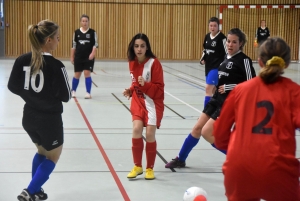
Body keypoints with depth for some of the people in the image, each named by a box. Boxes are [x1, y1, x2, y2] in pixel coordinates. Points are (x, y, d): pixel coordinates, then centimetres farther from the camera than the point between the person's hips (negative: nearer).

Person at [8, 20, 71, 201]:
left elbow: (13, 86, 4)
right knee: (53, 156, 16)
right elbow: (65, 96, -15)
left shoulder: (22, 60, -7)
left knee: (42, 152, 28)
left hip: (29, 117, 6)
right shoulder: (56, 65, -22)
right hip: (50, 119, -6)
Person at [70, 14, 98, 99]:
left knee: (87, 73, -7)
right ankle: (73, 91, 27)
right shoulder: (76, 32, 2)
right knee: (77, 74, 8)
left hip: (89, 57, -2)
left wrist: (93, 53, -21)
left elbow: (95, 44, -5)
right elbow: (73, 45, 7)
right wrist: (72, 57, 7)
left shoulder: (92, 32, -3)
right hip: (78, 57, 2)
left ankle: (88, 93, 0)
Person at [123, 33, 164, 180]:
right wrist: (130, 91, -3)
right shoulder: (132, 63, 2)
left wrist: (145, 85, -29)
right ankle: (137, 166, 5)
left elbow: (159, 88, -14)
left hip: (153, 103, -4)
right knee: (136, 130, -12)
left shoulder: (154, 63, -16)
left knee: (150, 134, -5)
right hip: (138, 102, 4)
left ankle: (150, 168, 15)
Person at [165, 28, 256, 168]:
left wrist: (228, 87, -18)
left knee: (206, 132, -11)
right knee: (197, 128, 11)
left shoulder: (244, 60, -13)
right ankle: (180, 159, 27)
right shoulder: (227, 58, 11)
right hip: (217, 100, 8)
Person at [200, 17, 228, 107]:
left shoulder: (221, 37, -13)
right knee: (213, 90, 16)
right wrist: (202, 59, 5)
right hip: (208, 66, 8)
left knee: (208, 88, -15)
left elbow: (227, 52, -12)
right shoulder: (207, 37, 7)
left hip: (217, 66, -7)